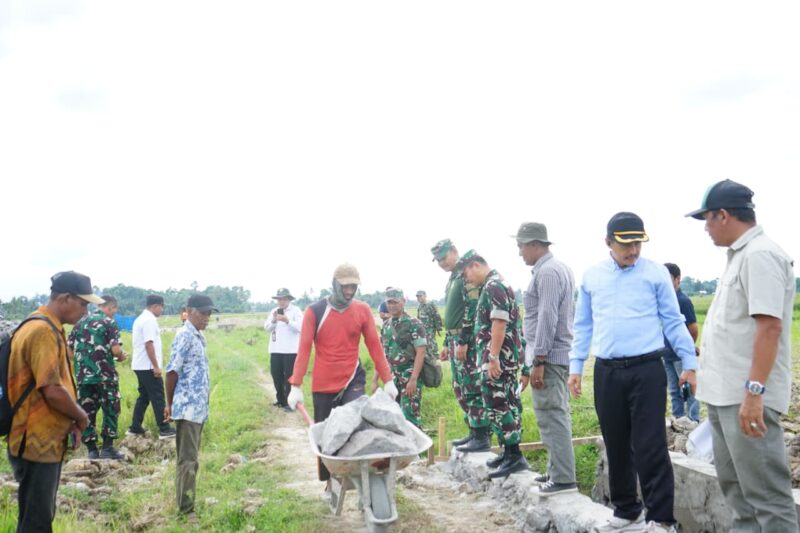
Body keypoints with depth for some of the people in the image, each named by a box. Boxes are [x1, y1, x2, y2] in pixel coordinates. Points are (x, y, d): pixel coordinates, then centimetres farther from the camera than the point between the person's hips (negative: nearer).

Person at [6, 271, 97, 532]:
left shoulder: (48, 328, 11)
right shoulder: (43, 331, -21)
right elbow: (53, 391, -25)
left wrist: (71, 422, 8)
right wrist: (81, 417, -9)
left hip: (45, 440, 10)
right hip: (38, 443, -10)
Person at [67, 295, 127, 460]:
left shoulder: (81, 322, 12)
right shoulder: (109, 322, -5)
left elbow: (69, 348, 11)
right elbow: (115, 349, -16)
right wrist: (122, 356, 5)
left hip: (83, 375, 5)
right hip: (105, 375, -5)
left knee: (87, 411, 10)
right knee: (110, 410, 6)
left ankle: (92, 450, 13)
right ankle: (107, 448, 5)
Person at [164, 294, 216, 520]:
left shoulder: (199, 336, 13)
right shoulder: (184, 336, -15)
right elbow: (172, 371, -16)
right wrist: (169, 404, -8)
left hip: (199, 407, 9)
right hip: (188, 407, -9)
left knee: (191, 458, 15)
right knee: (188, 459, -4)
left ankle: (185, 502, 25)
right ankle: (186, 508, 3)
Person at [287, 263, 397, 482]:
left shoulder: (363, 310, 0)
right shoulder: (314, 311, -6)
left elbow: (374, 346, 1)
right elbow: (304, 349, -7)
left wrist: (387, 380, -2)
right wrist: (296, 386, -13)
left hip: (353, 381, 1)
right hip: (323, 385, 0)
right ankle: (331, 480, 24)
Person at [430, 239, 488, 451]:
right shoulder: (452, 278, 19)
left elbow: (473, 310, -19)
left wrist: (463, 342, -22)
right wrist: (447, 344, 22)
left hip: (467, 342, -10)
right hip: (456, 341, 10)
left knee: (473, 389, -7)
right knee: (461, 389, 13)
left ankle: (482, 437, -2)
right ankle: (474, 432, 21)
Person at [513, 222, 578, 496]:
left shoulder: (546, 272, -15)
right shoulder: (560, 268, 16)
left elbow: (547, 318, -21)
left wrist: (538, 361, -20)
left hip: (548, 357, -11)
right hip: (561, 354, 11)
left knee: (551, 417, -7)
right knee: (556, 415, 15)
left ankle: (563, 478, -3)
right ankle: (557, 470, 24)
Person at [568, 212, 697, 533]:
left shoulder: (656, 273, 0)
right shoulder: (592, 277, 8)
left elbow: (673, 321, 4)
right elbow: (583, 326, 13)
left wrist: (689, 363, 2)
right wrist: (575, 366, 9)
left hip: (646, 370, -3)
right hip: (607, 373, 3)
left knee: (650, 447, -4)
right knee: (616, 447, 12)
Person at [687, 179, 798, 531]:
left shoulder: (760, 254, -15)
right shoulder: (741, 255, 16)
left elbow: (769, 326, -23)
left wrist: (754, 391, -26)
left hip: (746, 397, -10)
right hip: (726, 393, 10)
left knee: (764, 492, -4)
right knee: (735, 484, 18)